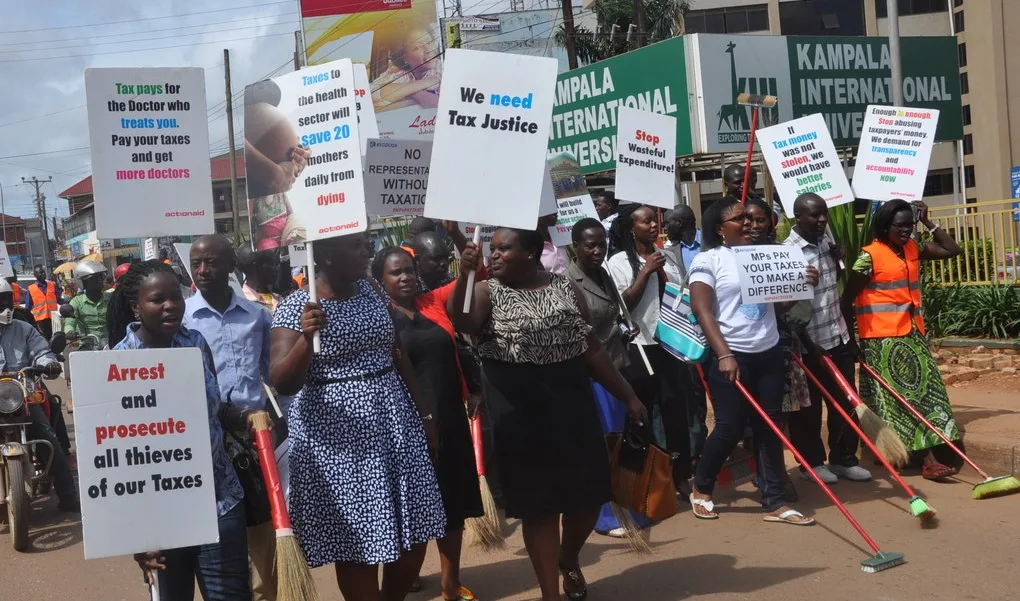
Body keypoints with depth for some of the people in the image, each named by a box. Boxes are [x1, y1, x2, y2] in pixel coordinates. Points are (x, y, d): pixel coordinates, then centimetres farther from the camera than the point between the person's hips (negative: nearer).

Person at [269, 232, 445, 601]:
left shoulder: (373, 292, 6)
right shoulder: (295, 308, -10)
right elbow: (283, 384, -18)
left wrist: (424, 412, 16)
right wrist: (305, 338, -34)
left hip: (394, 421, 6)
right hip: (338, 435, -5)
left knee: (414, 531, 9)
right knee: (358, 539, 2)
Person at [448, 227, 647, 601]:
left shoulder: (566, 289, 6)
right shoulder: (489, 292, -1)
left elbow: (592, 349, 10)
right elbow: (462, 323, -22)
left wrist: (627, 396, 10)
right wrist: (464, 275, -37)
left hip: (571, 405, 3)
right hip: (519, 415, -2)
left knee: (588, 494, 8)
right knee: (537, 503, 4)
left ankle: (569, 560, 39)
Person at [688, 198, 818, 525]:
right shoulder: (707, 260, -5)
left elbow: (779, 304, 17)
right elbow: (702, 311, -14)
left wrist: (803, 284, -3)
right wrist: (724, 355, -22)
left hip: (768, 353, 5)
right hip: (732, 356, -5)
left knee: (770, 428, 7)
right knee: (729, 429, -2)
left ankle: (774, 502, 14)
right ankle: (701, 488, 21)